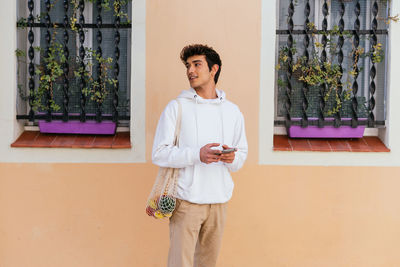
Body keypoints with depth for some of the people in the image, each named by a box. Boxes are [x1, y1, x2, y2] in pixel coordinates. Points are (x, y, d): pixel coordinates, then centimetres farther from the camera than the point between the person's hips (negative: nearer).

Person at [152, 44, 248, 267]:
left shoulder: (232, 111, 11)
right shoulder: (176, 107, 0)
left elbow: (242, 153, 15)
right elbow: (159, 154, -6)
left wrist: (232, 158, -10)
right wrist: (197, 155, -21)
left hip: (219, 201, 4)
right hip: (186, 200, -3)